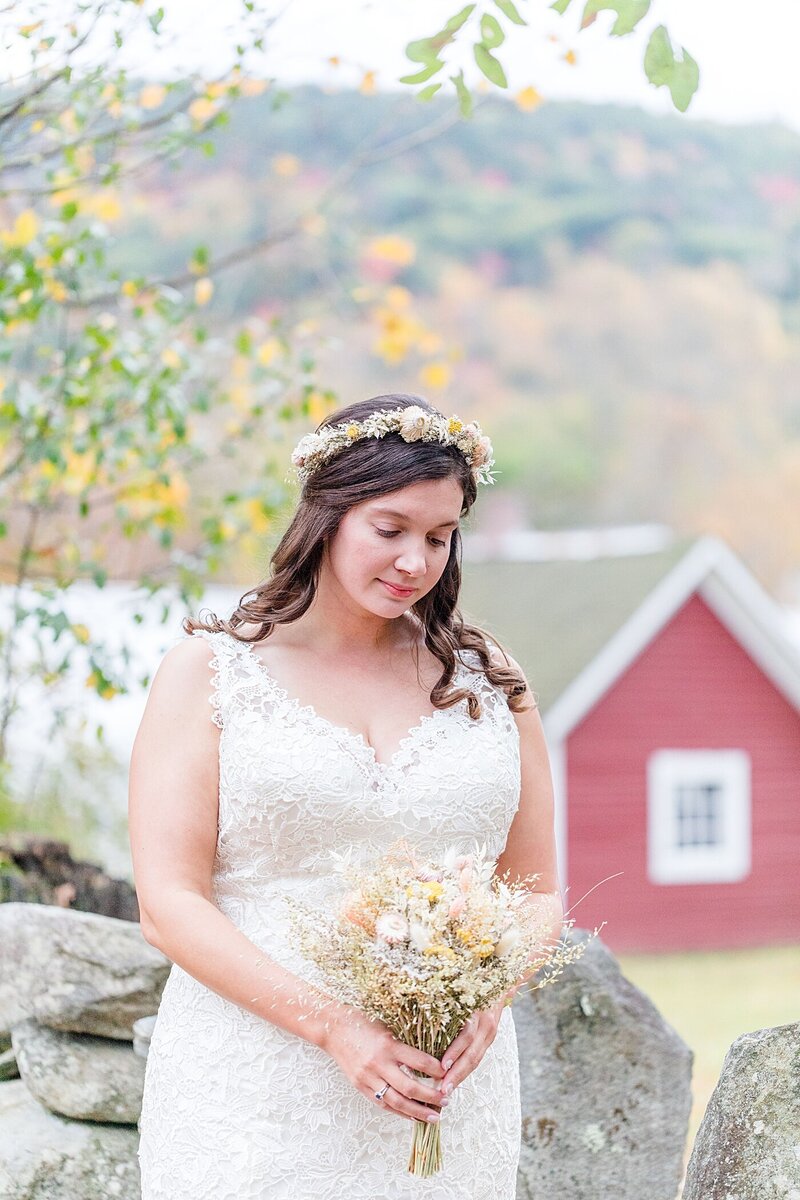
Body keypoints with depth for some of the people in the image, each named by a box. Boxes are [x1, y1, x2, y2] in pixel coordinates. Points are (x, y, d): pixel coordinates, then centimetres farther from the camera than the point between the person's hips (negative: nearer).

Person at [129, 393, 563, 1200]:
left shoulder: (487, 683, 9)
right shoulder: (209, 670, 1)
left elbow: (537, 892, 13)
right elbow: (169, 904, -6)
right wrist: (334, 1028, -17)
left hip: (443, 1099, 2)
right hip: (254, 1098, -2)